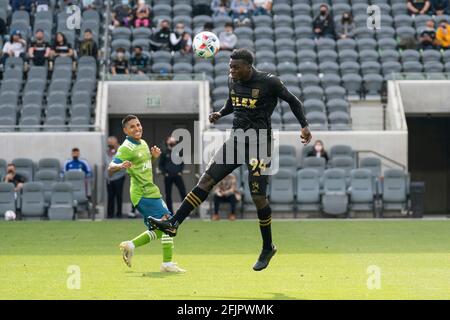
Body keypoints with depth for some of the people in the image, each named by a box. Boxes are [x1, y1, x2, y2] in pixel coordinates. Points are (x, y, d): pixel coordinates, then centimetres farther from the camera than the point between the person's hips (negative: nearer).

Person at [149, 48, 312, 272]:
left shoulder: (269, 82, -11)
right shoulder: (233, 81, 7)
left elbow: (292, 101, 1)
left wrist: (304, 125, -8)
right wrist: (220, 113, 6)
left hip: (259, 144, -6)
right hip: (236, 139, 6)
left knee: (258, 197, -5)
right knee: (206, 179, -5)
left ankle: (268, 248, 12)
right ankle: (173, 224, -9)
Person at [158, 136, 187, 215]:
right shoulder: (165, 153, 3)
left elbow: (183, 163, 15)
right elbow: (161, 165, 6)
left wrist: (180, 171, 2)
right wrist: (165, 173, -5)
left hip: (177, 176, 1)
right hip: (168, 177, 0)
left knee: (183, 193, -10)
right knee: (168, 195, 3)